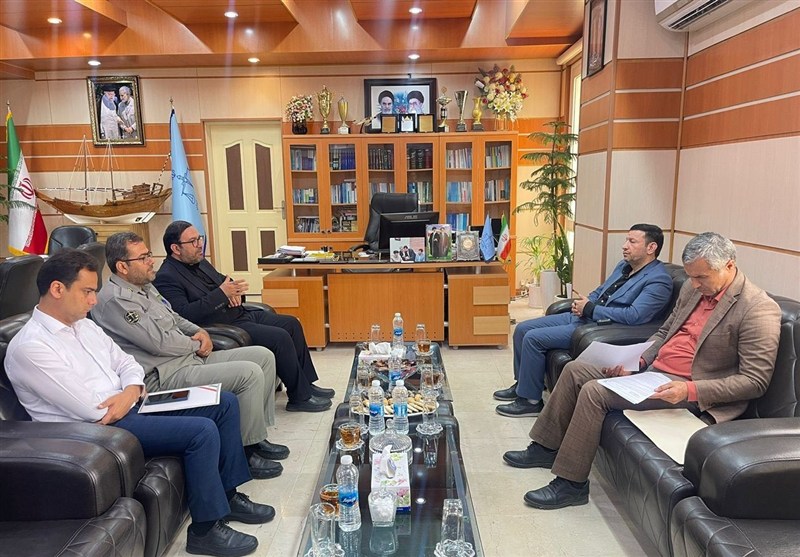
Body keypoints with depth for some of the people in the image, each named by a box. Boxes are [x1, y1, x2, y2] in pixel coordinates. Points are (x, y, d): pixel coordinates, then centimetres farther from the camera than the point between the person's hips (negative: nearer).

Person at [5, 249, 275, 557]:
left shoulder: (83, 325, 10)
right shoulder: (29, 348, -17)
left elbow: (127, 363, 14)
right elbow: (95, 411, -21)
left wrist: (131, 391, -8)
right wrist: (128, 397, -2)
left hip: (129, 406, 9)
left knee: (225, 403, 3)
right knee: (202, 431, -25)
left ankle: (227, 495, 15)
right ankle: (205, 529, -8)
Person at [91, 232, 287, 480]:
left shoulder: (144, 286, 16)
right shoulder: (114, 299, -16)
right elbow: (160, 343, -21)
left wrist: (199, 331, 5)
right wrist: (196, 344, -5)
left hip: (189, 357, 10)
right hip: (166, 374, -10)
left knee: (263, 356, 2)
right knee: (249, 373, -24)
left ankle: (257, 436, 10)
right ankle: (247, 451, -7)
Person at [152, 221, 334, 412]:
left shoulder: (200, 262, 14)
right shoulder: (166, 278, -13)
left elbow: (223, 281, 23)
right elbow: (185, 313, -25)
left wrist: (234, 292, -1)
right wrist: (222, 293, -24)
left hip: (240, 312, 10)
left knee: (292, 323, 5)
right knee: (280, 338, -21)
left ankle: (307, 384, 13)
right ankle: (300, 397, -7)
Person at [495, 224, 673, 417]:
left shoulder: (658, 280, -13)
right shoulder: (624, 265, 15)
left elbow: (634, 315, -26)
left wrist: (589, 308, -18)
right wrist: (582, 303, 1)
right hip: (581, 316, 10)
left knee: (533, 338, -19)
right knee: (522, 329, 5)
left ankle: (530, 401, -4)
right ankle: (521, 384, 21)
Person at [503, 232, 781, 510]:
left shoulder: (760, 309, -16)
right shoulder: (693, 288, 7)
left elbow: (756, 380, -17)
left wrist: (690, 390, -26)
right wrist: (638, 361, 1)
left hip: (685, 387, -9)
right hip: (652, 368, 9)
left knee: (594, 391, -22)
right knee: (575, 370, 0)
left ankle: (571, 483, -8)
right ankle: (547, 448, 14)